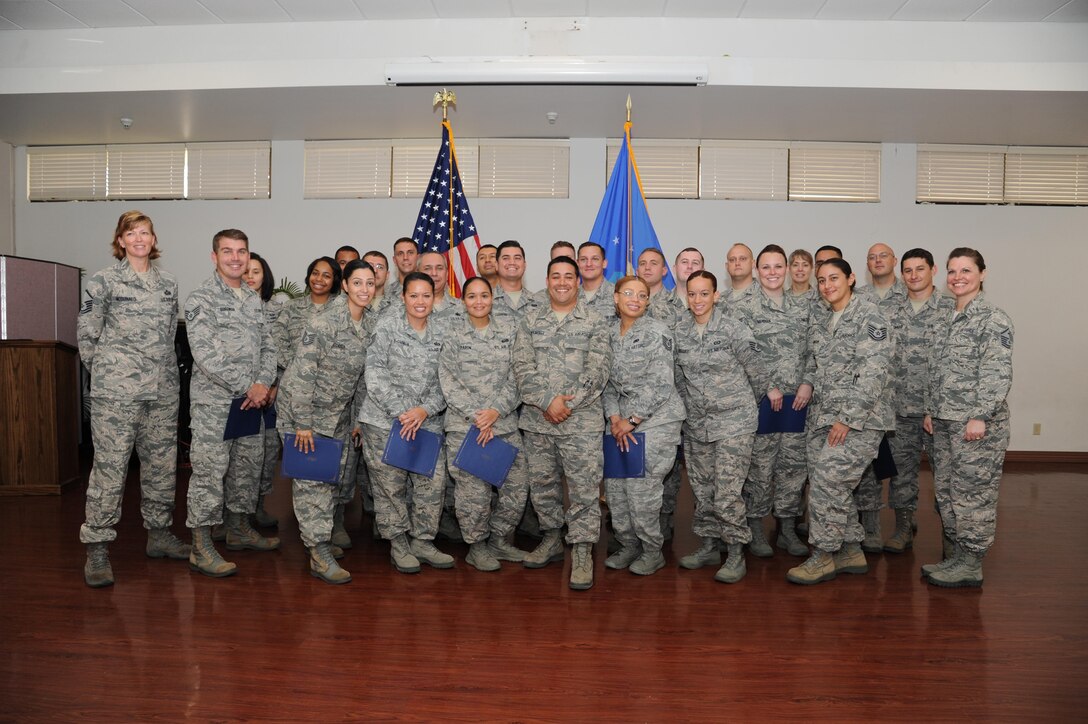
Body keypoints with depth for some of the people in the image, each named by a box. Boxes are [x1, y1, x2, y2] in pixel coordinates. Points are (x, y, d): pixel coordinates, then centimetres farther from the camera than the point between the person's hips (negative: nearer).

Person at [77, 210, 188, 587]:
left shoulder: (169, 284, 13)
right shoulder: (103, 281, -1)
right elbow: (86, 333, 1)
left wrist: (163, 370, 15)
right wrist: (106, 372, 3)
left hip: (163, 390, 5)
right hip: (117, 391, -5)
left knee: (162, 464, 11)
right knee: (110, 467, -6)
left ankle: (159, 533, 24)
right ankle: (97, 549, 1)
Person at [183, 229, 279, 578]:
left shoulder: (254, 299, 14)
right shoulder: (201, 299, -8)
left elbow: (268, 345, 13)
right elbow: (206, 355, -18)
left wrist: (263, 384, -5)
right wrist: (247, 386, -16)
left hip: (251, 399, 7)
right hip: (214, 401, -7)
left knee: (249, 465, 15)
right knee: (209, 470, -4)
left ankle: (239, 529, 30)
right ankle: (201, 547, 5)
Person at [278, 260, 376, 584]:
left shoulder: (371, 323, 0)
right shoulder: (325, 323, -21)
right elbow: (302, 374, -20)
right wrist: (303, 423, -20)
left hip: (340, 412, 7)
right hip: (307, 408, -7)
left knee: (342, 476, 13)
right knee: (312, 479, -5)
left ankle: (320, 533, 33)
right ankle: (319, 553, -1)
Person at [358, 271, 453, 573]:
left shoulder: (439, 336, 8)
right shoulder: (387, 326, -2)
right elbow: (375, 373, -9)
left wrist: (425, 410, -12)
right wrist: (400, 412, -15)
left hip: (427, 422, 3)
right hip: (384, 421, -3)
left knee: (433, 482, 1)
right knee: (391, 485, 4)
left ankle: (422, 541, 19)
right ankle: (398, 544, 21)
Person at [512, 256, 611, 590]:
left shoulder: (594, 322, 3)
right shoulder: (531, 321, 8)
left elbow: (597, 371, -6)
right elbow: (522, 367, -2)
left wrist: (567, 404, -13)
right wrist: (547, 401, -14)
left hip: (582, 421, -3)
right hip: (537, 419, 3)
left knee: (584, 487, -3)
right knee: (542, 484, 13)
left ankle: (582, 553, 7)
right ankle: (552, 539, 31)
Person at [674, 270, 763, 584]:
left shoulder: (734, 329, -10)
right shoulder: (679, 330, 3)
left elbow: (755, 372, -1)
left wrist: (745, 404, 8)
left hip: (733, 422, -5)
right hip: (696, 424, 5)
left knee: (727, 493, -8)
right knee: (701, 490, 13)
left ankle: (735, 555, 6)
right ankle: (708, 546, 28)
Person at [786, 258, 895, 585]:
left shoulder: (869, 317, -9)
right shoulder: (820, 322, 14)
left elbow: (874, 372, -17)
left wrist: (848, 419, -19)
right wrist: (807, 383, 3)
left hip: (860, 418, -7)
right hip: (823, 417, 8)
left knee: (828, 480, -13)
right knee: (828, 484, 8)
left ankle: (823, 557, 0)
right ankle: (851, 551, 23)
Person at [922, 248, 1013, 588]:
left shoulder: (994, 319, -10)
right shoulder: (951, 320, 14)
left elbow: (999, 374, -16)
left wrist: (980, 417, -21)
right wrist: (932, 410, 14)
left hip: (976, 422, -8)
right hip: (945, 420, 8)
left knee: (972, 491, -1)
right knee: (946, 490, 12)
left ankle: (971, 564, 10)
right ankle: (958, 555, 24)